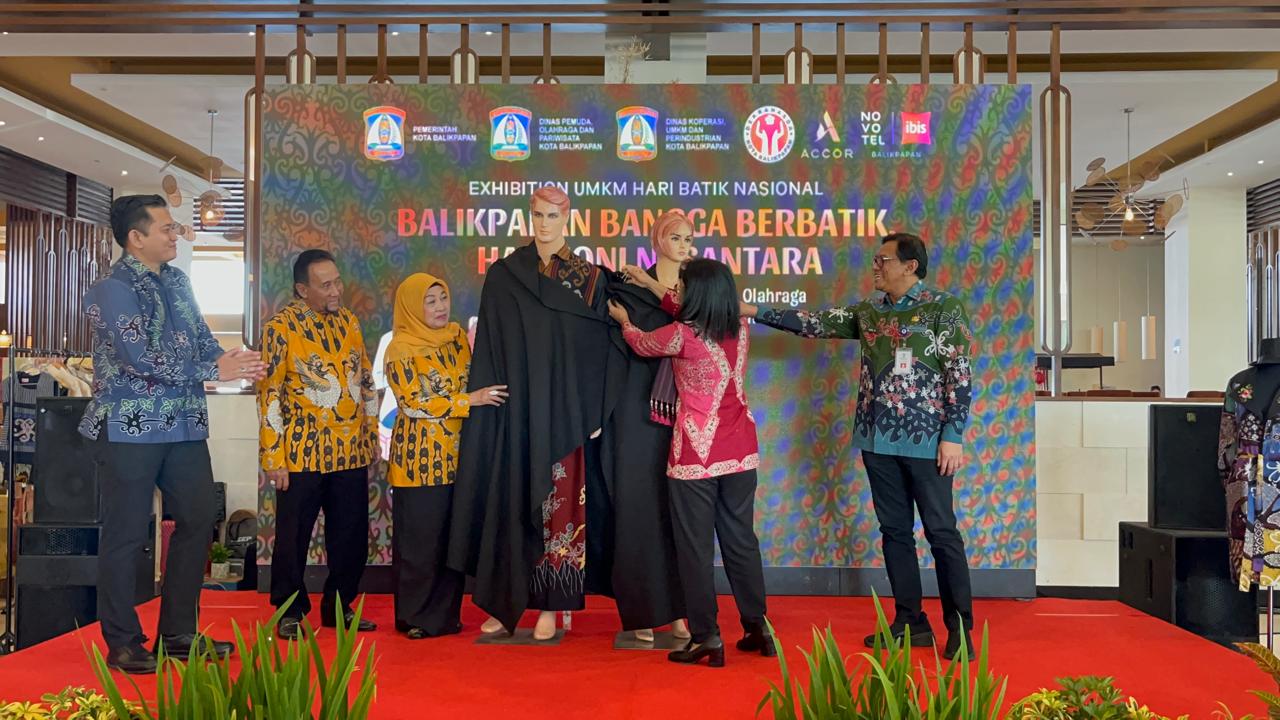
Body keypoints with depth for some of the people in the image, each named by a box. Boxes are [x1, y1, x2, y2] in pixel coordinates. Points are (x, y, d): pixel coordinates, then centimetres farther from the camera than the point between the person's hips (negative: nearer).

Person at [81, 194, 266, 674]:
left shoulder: (177, 281, 12)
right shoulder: (112, 289, -12)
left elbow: (202, 341, 12)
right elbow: (140, 358, -22)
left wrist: (233, 362, -11)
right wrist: (215, 371, -18)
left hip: (184, 424, 8)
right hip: (130, 427, -8)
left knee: (197, 520, 11)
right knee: (126, 534, 2)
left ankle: (178, 633, 23)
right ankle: (123, 644, 14)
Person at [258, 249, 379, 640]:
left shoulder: (348, 322, 10)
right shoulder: (281, 328, -6)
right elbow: (269, 395, -9)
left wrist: (372, 438, 15)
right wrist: (274, 458, -12)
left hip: (351, 451, 5)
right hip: (302, 453, -5)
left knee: (351, 535, 10)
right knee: (293, 535, 3)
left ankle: (338, 607, 24)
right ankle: (290, 612, 18)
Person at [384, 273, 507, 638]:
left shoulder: (457, 337, 11)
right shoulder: (400, 350, -7)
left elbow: (473, 381, 22)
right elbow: (414, 402, -15)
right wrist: (471, 399, -18)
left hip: (457, 454, 5)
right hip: (420, 458, -5)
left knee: (453, 536, 7)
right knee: (420, 539, 0)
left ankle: (445, 614, 17)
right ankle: (415, 617, 12)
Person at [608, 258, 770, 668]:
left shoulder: (682, 335, -14)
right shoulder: (741, 330, 1)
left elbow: (641, 343, 7)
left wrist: (624, 321, 29)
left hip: (695, 456, -5)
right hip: (740, 453, 6)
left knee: (696, 546, 4)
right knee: (741, 540, 15)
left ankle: (707, 638, 7)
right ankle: (757, 628, 22)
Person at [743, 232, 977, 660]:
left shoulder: (943, 308, -5)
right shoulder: (868, 312, 12)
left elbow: (960, 375, -9)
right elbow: (814, 324, 13)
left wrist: (953, 435, -14)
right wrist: (756, 312, 7)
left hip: (925, 440, -6)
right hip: (879, 439, 6)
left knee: (941, 532, -1)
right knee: (894, 531, 9)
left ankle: (959, 628, 9)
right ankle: (910, 622, 19)